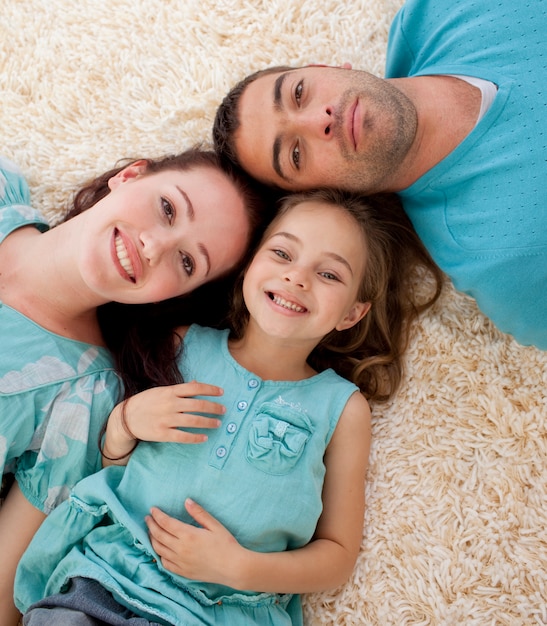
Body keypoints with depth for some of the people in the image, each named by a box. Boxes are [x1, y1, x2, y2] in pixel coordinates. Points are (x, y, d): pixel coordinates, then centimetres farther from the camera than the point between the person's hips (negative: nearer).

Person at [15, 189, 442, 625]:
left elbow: (338, 555, 3)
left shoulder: (342, 408, 0)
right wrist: (126, 422, -8)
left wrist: (239, 567, -12)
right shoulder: (186, 344, 5)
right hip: (102, 576, 0)